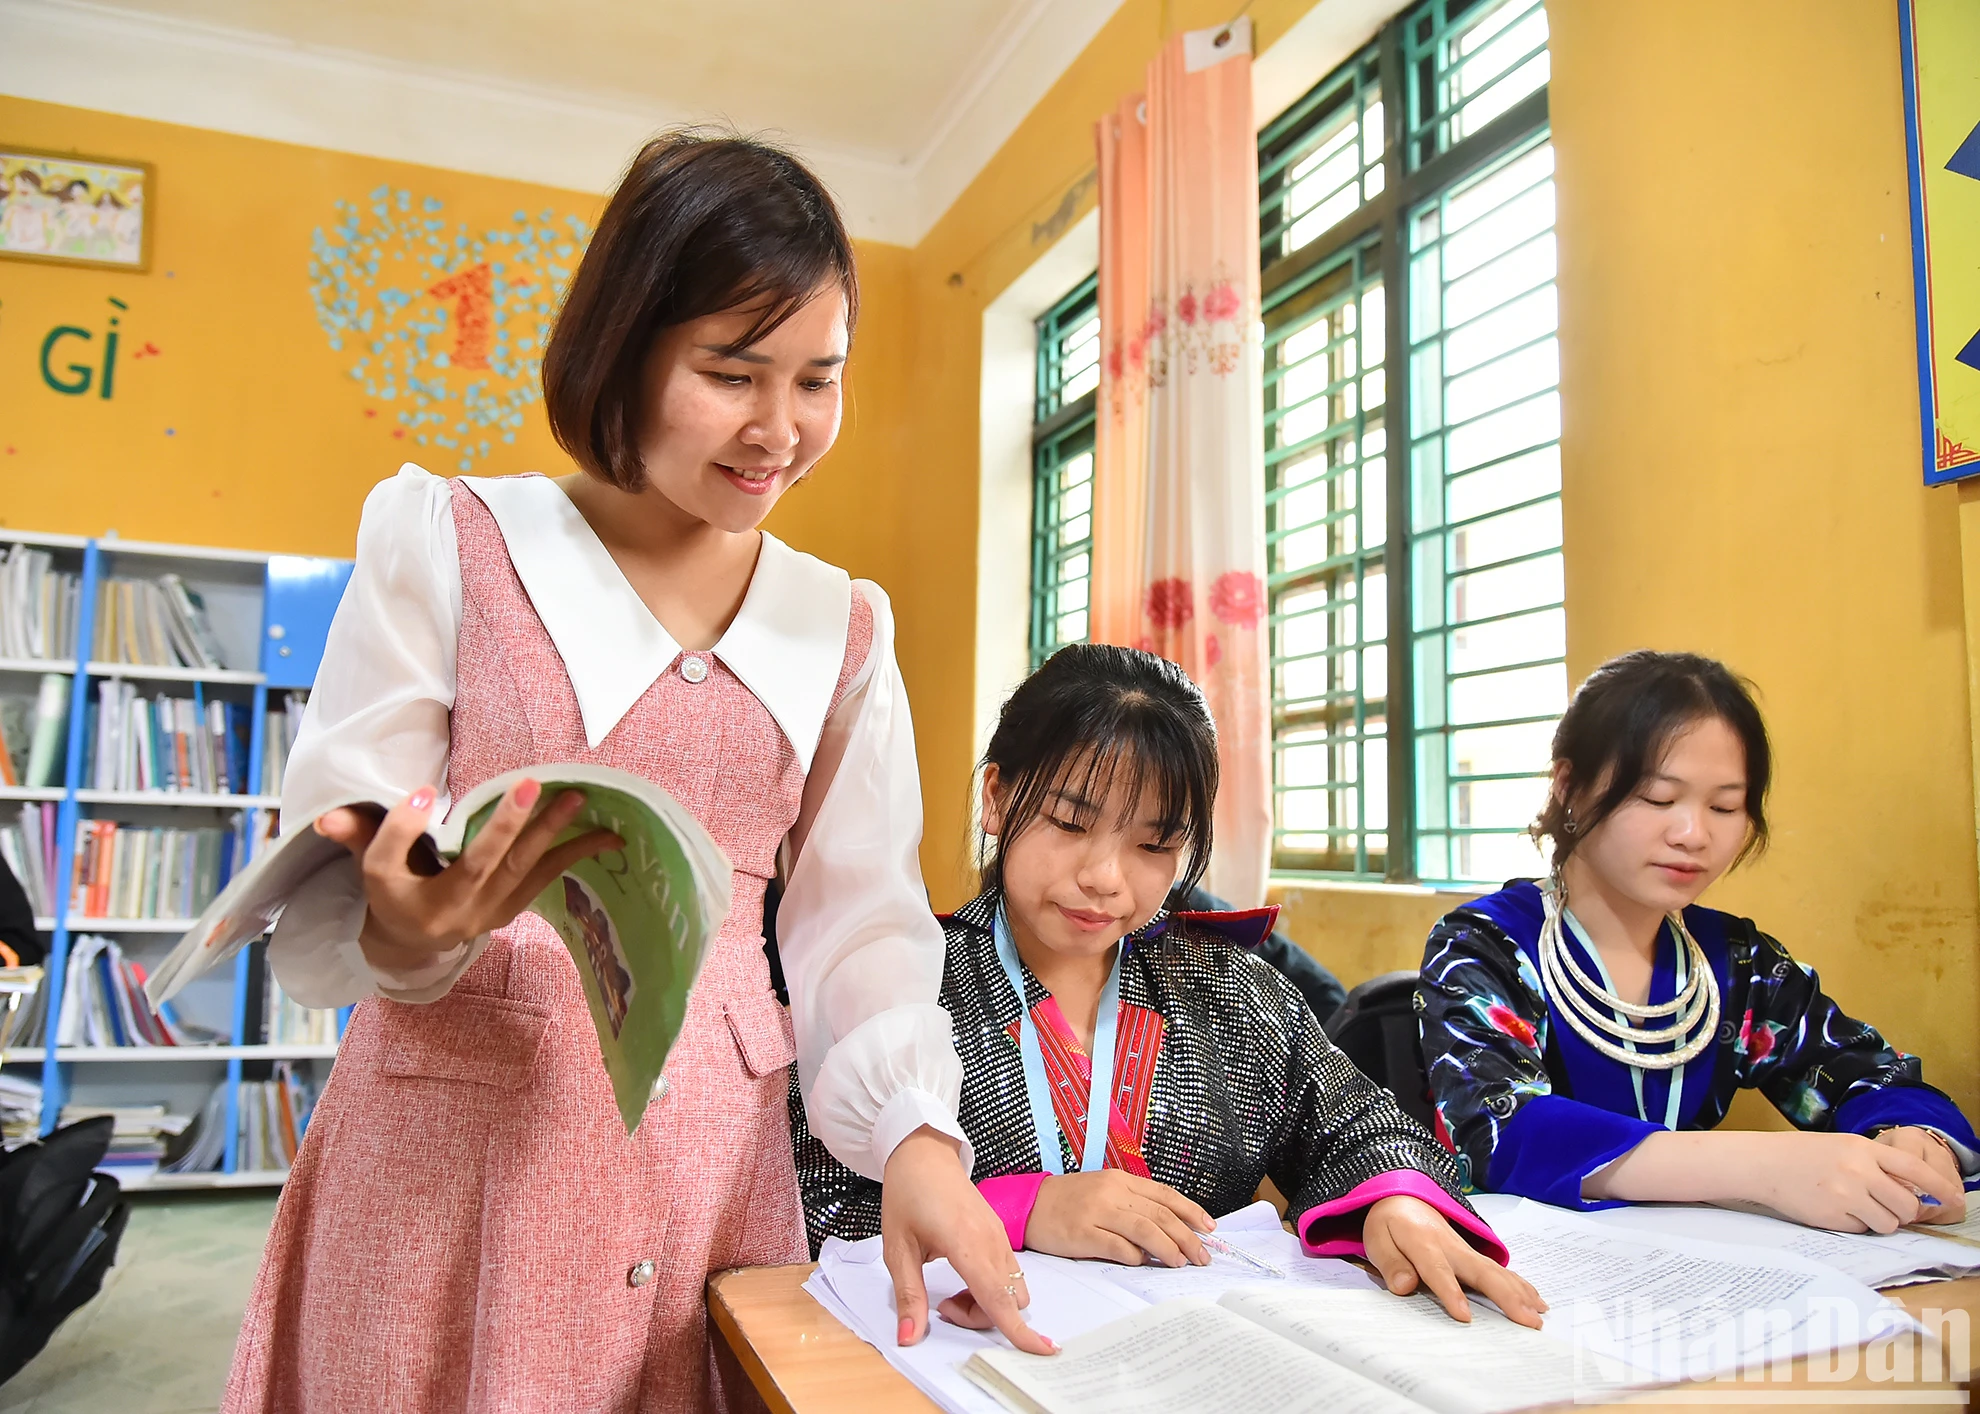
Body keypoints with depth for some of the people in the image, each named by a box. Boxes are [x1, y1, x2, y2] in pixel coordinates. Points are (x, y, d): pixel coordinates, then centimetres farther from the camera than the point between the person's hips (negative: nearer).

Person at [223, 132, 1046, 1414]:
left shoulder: (840, 625, 7)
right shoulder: (447, 540, -3)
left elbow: (862, 919, 4)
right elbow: (322, 906, -4)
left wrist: (916, 1131, -12)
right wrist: (406, 929, -27)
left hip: (710, 1156, 3)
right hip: (451, 1141, -2)